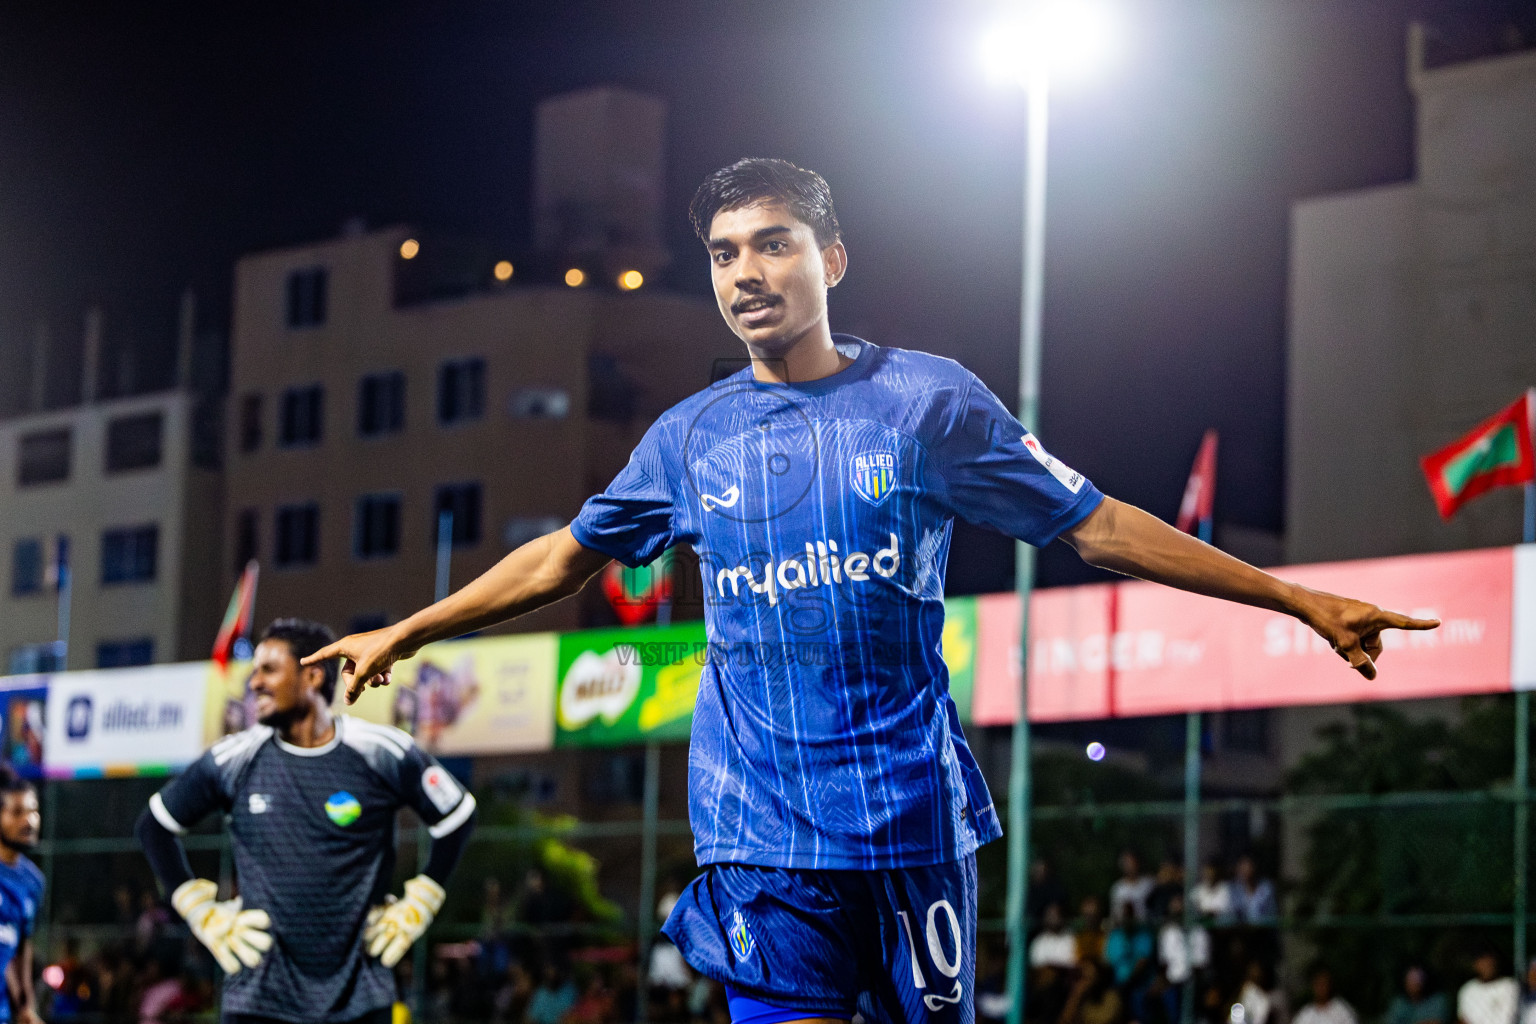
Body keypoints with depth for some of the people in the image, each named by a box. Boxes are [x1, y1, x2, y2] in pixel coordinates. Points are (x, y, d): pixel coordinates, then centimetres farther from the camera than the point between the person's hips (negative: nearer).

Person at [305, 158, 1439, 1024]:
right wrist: (403, 633, 25)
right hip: (762, 825, 1)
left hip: (912, 805, -1)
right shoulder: (690, 436, 8)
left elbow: (1096, 524, 4)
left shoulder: (929, 398, 2)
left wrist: (1301, 599, 3)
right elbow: (565, 556, 22)